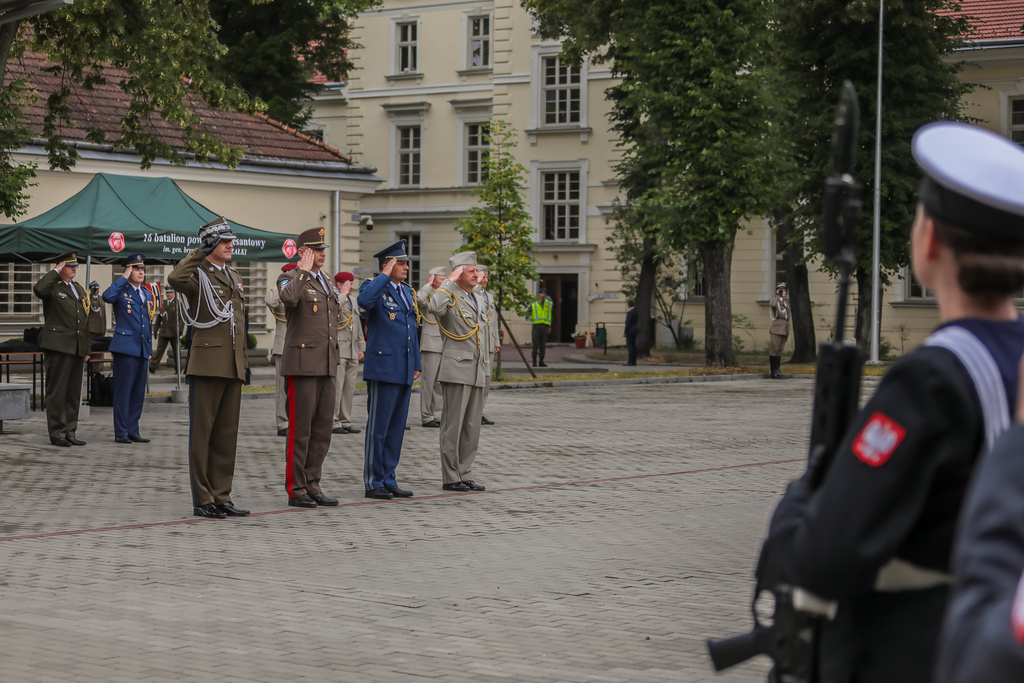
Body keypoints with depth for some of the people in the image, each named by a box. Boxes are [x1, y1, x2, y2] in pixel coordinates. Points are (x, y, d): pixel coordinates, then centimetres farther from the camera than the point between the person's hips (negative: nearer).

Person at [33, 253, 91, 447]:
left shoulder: (79, 290, 20)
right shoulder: (53, 287, -3)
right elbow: (38, 289, -29)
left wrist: (87, 348, 18)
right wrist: (55, 272, -18)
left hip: (77, 349, 7)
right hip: (58, 347, -7)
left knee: (74, 394, 8)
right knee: (57, 392, -4)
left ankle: (70, 433, 13)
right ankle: (57, 433, -1)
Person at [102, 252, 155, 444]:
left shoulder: (147, 294, 17)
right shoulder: (121, 290, -2)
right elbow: (107, 296, -27)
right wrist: (124, 278, -17)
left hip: (142, 349, 7)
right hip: (125, 347, -7)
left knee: (138, 392, 8)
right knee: (123, 391, -4)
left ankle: (133, 431, 13)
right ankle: (121, 433, -1)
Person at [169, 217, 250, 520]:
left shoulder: (234, 277, 18)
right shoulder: (197, 274, -5)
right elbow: (175, 278, -31)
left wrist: (244, 361, 20)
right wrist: (202, 252, -18)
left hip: (232, 368, 7)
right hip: (207, 366, -7)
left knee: (227, 434, 10)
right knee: (202, 433, -1)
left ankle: (221, 497, 16)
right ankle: (202, 500, 3)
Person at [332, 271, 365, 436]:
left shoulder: (353, 299, 20)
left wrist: (361, 347, 21)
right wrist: (343, 294, -16)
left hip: (352, 352, 8)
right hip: (337, 350, -8)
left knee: (349, 388, 8)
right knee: (336, 387, -8)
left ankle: (345, 421, 13)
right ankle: (333, 422, -5)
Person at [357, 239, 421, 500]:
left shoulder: (407, 291, 17)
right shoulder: (375, 287, -7)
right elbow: (363, 301, -33)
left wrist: (417, 365, 18)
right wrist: (385, 275, -22)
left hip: (404, 370, 8)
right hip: (383, 368, -8)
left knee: (397, 428, 10)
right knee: (378, 427, -3)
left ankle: (388, 480, 17)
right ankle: (373, 483, 3)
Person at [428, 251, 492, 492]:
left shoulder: (480, 300, 18)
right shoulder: (450, 297, -7)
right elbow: (435, 307, -32)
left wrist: (486, 368, 20)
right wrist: (450, 281, -21)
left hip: (477, 373, 8)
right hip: (456, 370, -8)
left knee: (472, 427, 9)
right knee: (453, 425, -4)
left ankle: (465, 475, 15)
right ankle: (450, 478, 1)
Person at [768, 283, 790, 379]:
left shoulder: (786, 303, 21)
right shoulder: (774, 299, -3)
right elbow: (772, 304, -29)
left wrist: (788, 331, 22)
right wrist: (778, 295, -20)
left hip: (785, 329, 8)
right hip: (777, 328, -8)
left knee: (779, 350, 9)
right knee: (774, 349, -6)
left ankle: (777, 371, 12)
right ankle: (772, 372, -6)